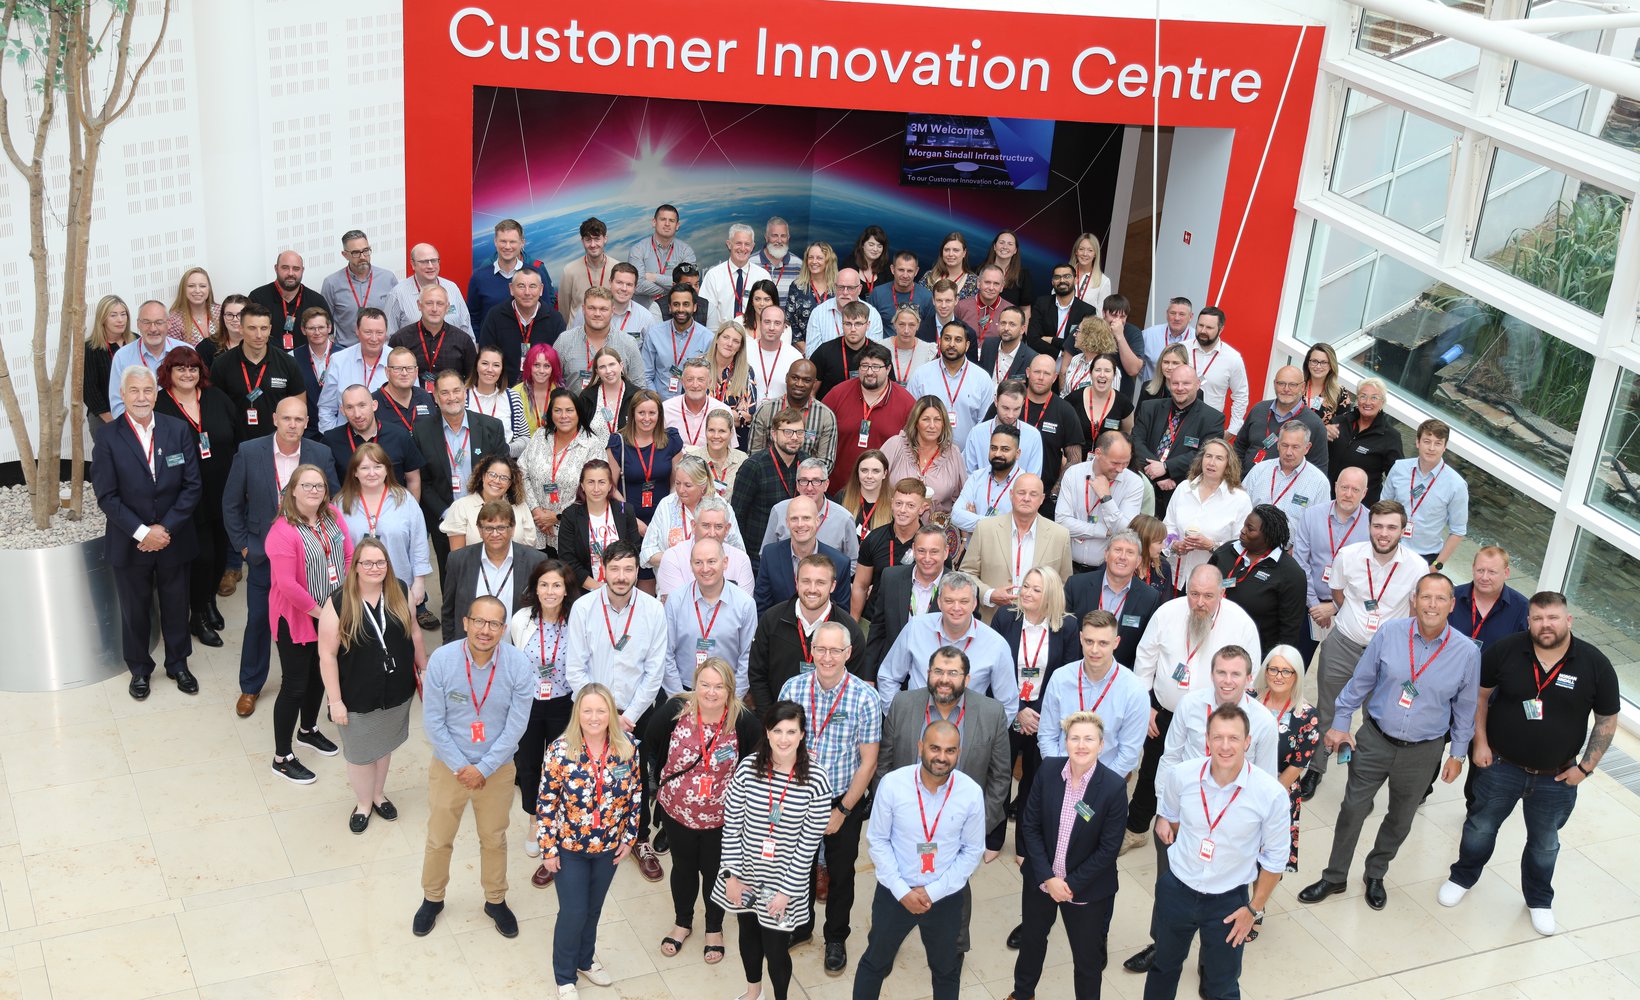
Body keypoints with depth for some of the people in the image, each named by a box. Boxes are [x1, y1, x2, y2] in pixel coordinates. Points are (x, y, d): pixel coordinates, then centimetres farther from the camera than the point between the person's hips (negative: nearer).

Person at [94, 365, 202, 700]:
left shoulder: (178, 430, -5)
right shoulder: (108, 437, -10)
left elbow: (193, 486, -6)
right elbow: (106, 496, -11)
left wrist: (165, 528, -14)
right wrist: (141, 532, -17)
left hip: (174, 540, 1)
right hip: (130, 543, -1)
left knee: (176, 606, 15)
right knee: (134, 608, 14)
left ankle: (178, 663, 36)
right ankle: (139, 669, 33)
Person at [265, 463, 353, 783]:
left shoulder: (333, 516, -2)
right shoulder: (283, 532, -23)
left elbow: (349, 556, 2)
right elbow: (287, 584, -26)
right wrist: (318, 611, -18)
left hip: (331, 615, 7)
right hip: (296, 620, -7)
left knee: (319, 676, 23)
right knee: (295, 686, 1)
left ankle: (309, 730, 46)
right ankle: (282, 758, 13)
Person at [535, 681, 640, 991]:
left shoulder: (627, 747, -12)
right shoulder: (561, 750, -19)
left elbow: (636, 795, 0)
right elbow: (546, 802, -13)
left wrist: (628, 838, 1)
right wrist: (548, 848, -10)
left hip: (608, 847, 3)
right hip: (569, 846, -3)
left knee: (593, 909, 20)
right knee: (573, 912, 4)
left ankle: (586, 960, 46)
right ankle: (565, 976, 27)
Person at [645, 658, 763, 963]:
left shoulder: (743, 721, -21)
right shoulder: (674, 711, -20)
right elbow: (650, 747, -2)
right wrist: (654, 781, 2)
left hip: (721, 817, -1)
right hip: (676, 811, 1)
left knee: (714, 872, 18)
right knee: (683, 868, 23)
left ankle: (714, 929, 44)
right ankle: (682, 923, 49)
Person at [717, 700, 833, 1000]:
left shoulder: (816, 780, -18)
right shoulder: (748, 768, -13)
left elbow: (809, 843, -13)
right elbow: (731, 825, -5)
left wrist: (787, 891, -12)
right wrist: (732, 875, -6)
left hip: (785, 880, -3)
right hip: (745, 874, 3)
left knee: (776, 949, 4)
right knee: (748, 933, 24)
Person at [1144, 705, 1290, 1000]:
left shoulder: (1272, 794, -23)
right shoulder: (1181, 775, -17)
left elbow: (1275, 858, -9)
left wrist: (1254, 909, -5)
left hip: (1229, 901, -2)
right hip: (1176, 889, 2)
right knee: (1163, 967, 23)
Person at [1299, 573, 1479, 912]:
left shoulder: (1467, 653, -12)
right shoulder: (1389, 633, -12)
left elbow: (1465, 708, 2)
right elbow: (1360, 682, 0)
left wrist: (1458, 755, 7)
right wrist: (1340, 723, 2)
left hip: (1423, 752, 0)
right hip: (1374, 740, 0)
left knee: (1400, 819, 16)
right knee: (1352, 810, 6)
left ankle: (1376, 875, 40)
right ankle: (1334, 877, 24)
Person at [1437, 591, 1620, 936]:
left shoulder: (1595, 664, -16)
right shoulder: (1505, 650, -16)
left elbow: (1607, 720, -4)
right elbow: (1479, 694, -1)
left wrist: (1586, 767, -6)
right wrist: (1480, 742, -5)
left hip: (1556, 778, 0)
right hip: (1501, 765, 0)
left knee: (1544, 843, 20)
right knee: (1480, 827, 18)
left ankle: (1539, 900, 43)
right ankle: (1462, 878, 44)